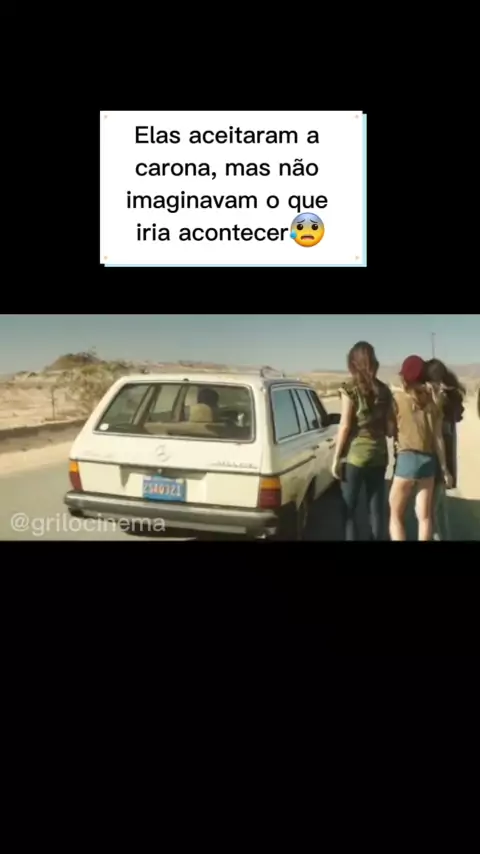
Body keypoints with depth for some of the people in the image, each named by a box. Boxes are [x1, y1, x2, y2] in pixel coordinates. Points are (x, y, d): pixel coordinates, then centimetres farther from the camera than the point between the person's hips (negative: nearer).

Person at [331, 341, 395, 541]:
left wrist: (336, 458, -4)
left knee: (349, 510, 4)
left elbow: (345, 426, -9)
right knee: (377, 509, 9)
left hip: (355, 454, -4)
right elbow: (390, 429, 7)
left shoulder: (350, 388, -6)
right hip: (379, 454, 5)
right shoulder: (384, 390, 7)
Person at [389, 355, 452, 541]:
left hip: (407, 460, -4)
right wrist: (444, 468, 12)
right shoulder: (432, 401, 8)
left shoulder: (398, 398, -4)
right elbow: (438, 438, 7)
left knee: (396, 515, 6)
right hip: (428, 461, 4)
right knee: (424, 516, 12)